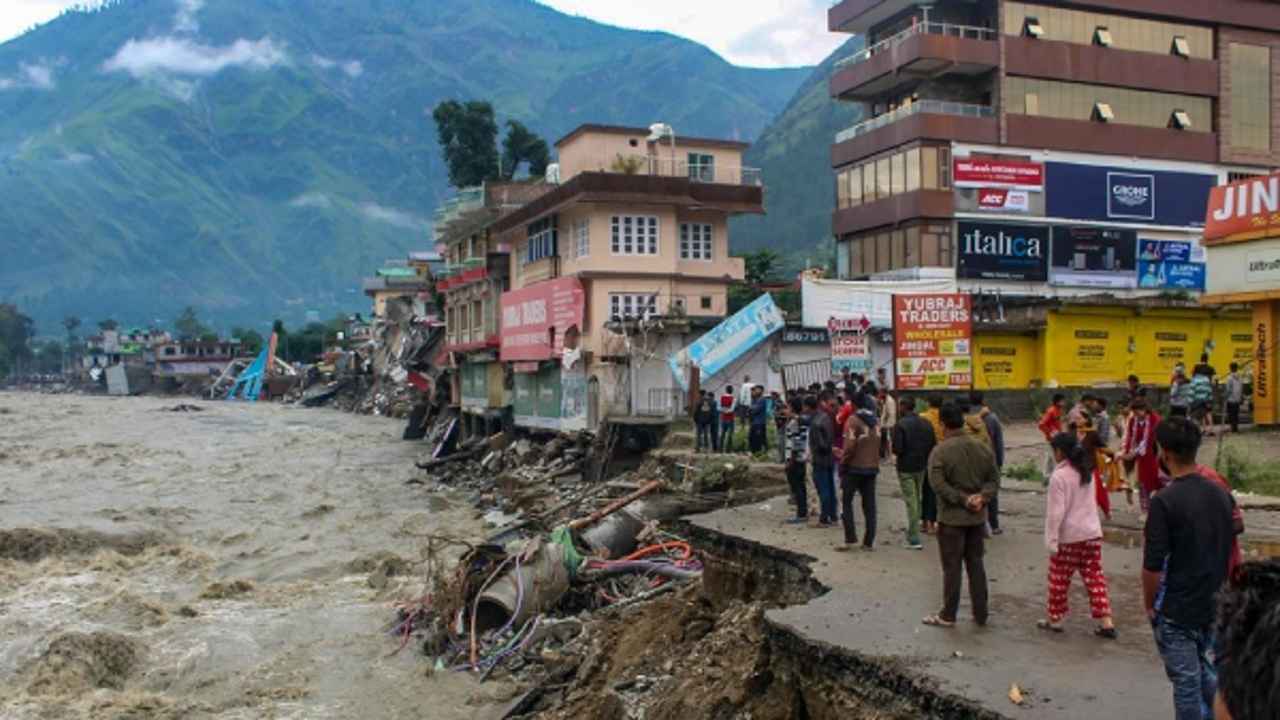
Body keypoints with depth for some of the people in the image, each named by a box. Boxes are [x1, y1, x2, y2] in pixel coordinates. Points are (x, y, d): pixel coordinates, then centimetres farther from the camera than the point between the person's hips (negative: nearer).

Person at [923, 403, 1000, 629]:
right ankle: (980, 614, 20)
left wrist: (963, 499, -16)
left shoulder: (940, 451, -15)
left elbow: (938, 483, -22)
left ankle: (948, 616, 11)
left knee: (952, 567, 3)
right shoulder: (981, 448, 3)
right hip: (977, 517, 5)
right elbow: (994, 477, 4)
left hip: (952, 517, -5)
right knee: (976, 564, 14)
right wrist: (982, 496, -7)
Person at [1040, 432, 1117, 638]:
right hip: (1092, 533, 7)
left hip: (1069, 537, -6)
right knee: (1095, 577, 9)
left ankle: (1054, 619, 19)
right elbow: (1090, 503, 15)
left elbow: (1056, 512, -18)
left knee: (1059, 579, 8)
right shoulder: (1088, 471, 7)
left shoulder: (1059, 476, -17)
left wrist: (1051, 540, -14)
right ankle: (1106, 621, 5)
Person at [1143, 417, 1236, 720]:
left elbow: (1153, 565, -19)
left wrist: (1149, 605, -4)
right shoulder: (1222, 495, 0)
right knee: (1209, 675, 20)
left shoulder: (1165, 501, -21)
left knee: (1186, 681, 5)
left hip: (1177, 611, -6)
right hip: (1214, 606, 6)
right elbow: (1230, 553, 10)